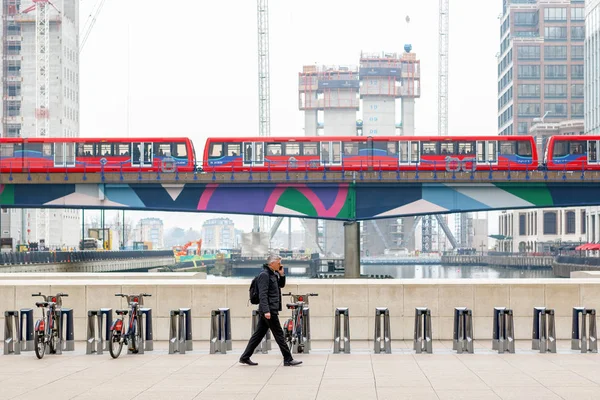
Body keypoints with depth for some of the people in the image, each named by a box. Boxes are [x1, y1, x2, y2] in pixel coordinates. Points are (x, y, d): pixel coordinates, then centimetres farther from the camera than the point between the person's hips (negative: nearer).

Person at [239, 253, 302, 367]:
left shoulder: (273, 274, 14)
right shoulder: (264, 274, -14)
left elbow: (281, 285, 27)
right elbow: (263, 294, -21)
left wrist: (282, 274, 9)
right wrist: (266, 311, -26)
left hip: (271, 310, 10)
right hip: (269, 310, -10)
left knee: (259, 334, 10)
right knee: (279, 334, -4)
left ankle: (245, 357, 13)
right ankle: (288, 359, 2)